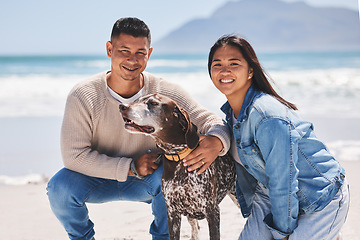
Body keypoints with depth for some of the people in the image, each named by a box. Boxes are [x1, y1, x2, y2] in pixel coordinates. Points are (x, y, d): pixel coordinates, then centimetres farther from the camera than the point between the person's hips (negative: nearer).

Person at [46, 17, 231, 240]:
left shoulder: (167, 93, -19)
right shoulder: (83, 96, -22)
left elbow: (210, 121, -18)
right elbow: (74, 155, -23)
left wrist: (217, 141, -45)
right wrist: (130, 167, -29)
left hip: (148, 179, 0)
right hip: (100, 176, 0)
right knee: (60, 187, -28)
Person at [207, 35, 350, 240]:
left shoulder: (269, 117, -30)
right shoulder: (231, 111, -2)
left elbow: (283, 183, -25)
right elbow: (245, 166, 11)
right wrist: (249, 212, 17)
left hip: (323, 199, -8)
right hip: (275, 196, 8)